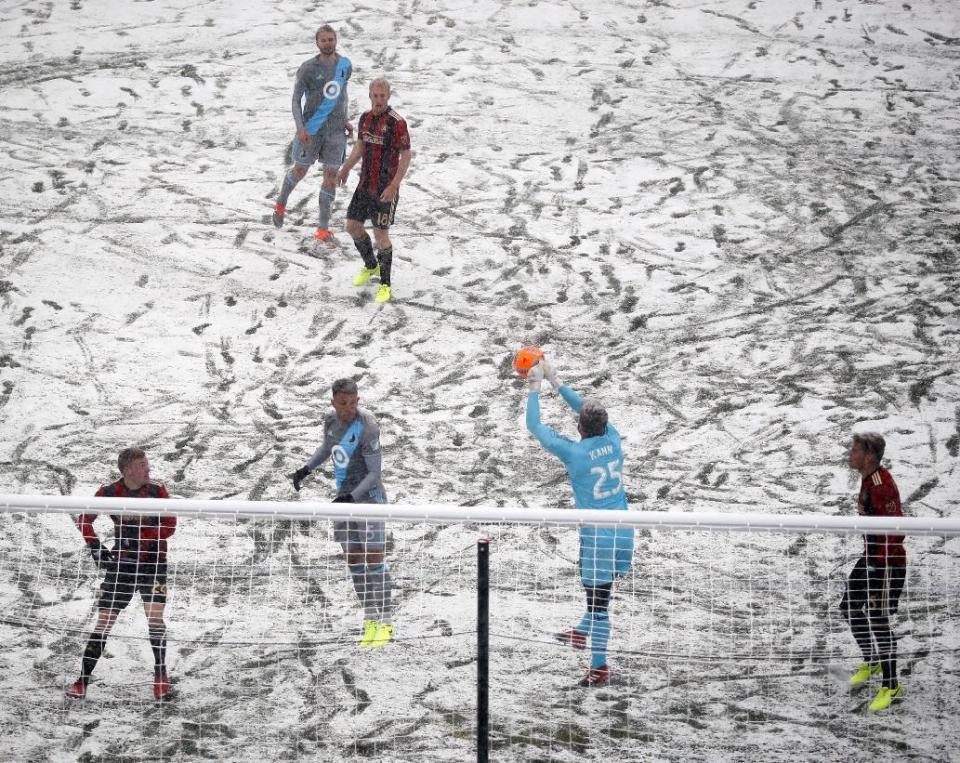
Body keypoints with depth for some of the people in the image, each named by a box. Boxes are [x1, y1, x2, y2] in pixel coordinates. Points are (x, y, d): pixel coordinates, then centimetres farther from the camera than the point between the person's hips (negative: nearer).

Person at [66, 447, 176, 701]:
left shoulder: (157, 490, -6)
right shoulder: (109, 492, -5)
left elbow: (169, 526, -10)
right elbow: (84, 520, 7)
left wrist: (139, 535, -20)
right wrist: (96, 547, -4)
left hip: (153, 562, -1)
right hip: (122, 563, 1)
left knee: (155, 616, -14)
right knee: (104, 621, -2)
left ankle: (161, 675, 3)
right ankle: (83, 680, 4)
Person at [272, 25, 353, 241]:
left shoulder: (346, 65, 3)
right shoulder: (308, 68, -10)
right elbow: (296, 99, -8)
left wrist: (345, 119, 19)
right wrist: (300, 128, -20)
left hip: (336, 130, 3)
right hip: (311, 129, -3)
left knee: (331, 176, -2)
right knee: (300, 170, 13)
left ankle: (323, 228, 3)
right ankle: (280, 205, 41)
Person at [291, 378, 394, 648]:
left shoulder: (367, 426, -20)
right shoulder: (331, 419, 3)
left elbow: (375, 472, -19)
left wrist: (352, 497, -28)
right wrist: (306, 469, 10)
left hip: (368, 498, -7)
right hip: (343, 498, 7)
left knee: (374, 559, -8)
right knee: (353, 561, 8)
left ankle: (385, 623, -3)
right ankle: (370, 619, 16)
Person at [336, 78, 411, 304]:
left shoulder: (397, 122, -19)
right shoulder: (365, 117, 3)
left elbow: (406, 156, -16)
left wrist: (394, 186, -23)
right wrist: (346, 169, 7)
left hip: (385, 189, -7)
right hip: (365, 185, 7)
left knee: (381, 234, -4)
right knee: (353, 226, 12)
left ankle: (385, 285, 11)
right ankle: (371, 266, 37)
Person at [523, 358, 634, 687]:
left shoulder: (574, 452, -16)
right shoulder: (612, 439, -2)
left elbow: (535, 426, -4)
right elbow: (588, 410, 15)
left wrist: (534, 389, 6)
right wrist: (556, 382, 20)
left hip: (596, 535, -6)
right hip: (624, 533, 6)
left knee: (598, 600, 4)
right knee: (599, 593, 28)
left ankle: (600, 668, 12)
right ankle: (583, 632, 47)